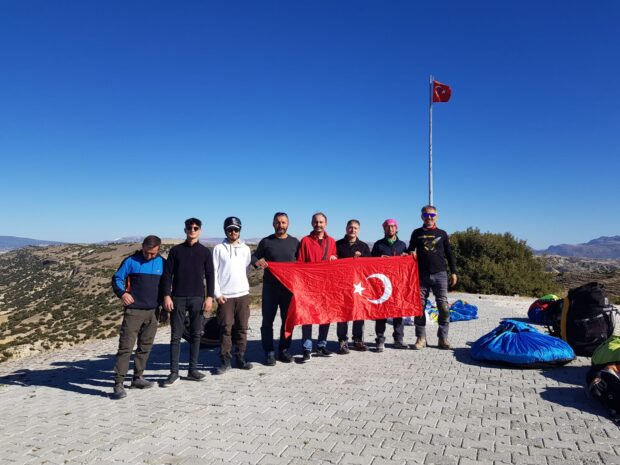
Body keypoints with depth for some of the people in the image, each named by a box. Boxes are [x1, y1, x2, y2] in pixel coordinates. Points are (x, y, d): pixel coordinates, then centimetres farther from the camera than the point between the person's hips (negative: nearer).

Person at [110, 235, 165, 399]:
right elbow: (117, 278, 1)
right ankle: (118, 383, -2)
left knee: (145, 347, 12)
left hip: (153, 312, 4)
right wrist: (122, 293, -17)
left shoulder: (162, 263, 7)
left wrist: (163, 304, 9)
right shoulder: (131, 261, -3)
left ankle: (138, 377, 25)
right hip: (133, 311, -4)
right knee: (126, 347, -7)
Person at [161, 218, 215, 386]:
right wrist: (166, 296, -6)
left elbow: (209, 276, 4)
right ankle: (174, 372, 9)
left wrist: (209, 297, -4)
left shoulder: (205, 252, 6)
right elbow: (167, 274, 3)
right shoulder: (176, 250, 5)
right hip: (178, 298, 0)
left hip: (198, 298, 1)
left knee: (195, 335, 6)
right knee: (176, 336, 2)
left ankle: (193, 370, 15)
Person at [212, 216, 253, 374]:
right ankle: (225, 360, 6)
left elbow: (247, 269, 14)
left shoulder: (245, 248, 11)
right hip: (225, 296, -2)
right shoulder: (219, 248, 3)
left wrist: (246, 287, 5)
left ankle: (240, 357, 16)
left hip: (243, 294, 3)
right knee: (226, 328, -2)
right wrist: (217, 293, -7)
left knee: (242, 328, 6)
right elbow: (214, 272, 0)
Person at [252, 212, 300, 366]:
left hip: (289, 287, 2)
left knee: (288, 319, 8)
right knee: (268, 320, 1)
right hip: (270, 287, -2)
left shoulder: (294, 242, 8)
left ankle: (284, 350, 21)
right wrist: (257, 262, -18)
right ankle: (269, 352, 11)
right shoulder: (266, 241, 3)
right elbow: (254, 257, 4)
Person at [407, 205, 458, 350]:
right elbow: (410, 250, 18)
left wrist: (453, 272, 6)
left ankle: (443, 338, 8)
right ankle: (421, 338, 11)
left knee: (444, 307, -3)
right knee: (419, 306, 1)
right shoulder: (417, 233, 10)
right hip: (421, 275, 0)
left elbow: (449, 254, 12)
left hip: (440, 274, 0)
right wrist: (411, 253, -6)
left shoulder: (442, 233, 10)